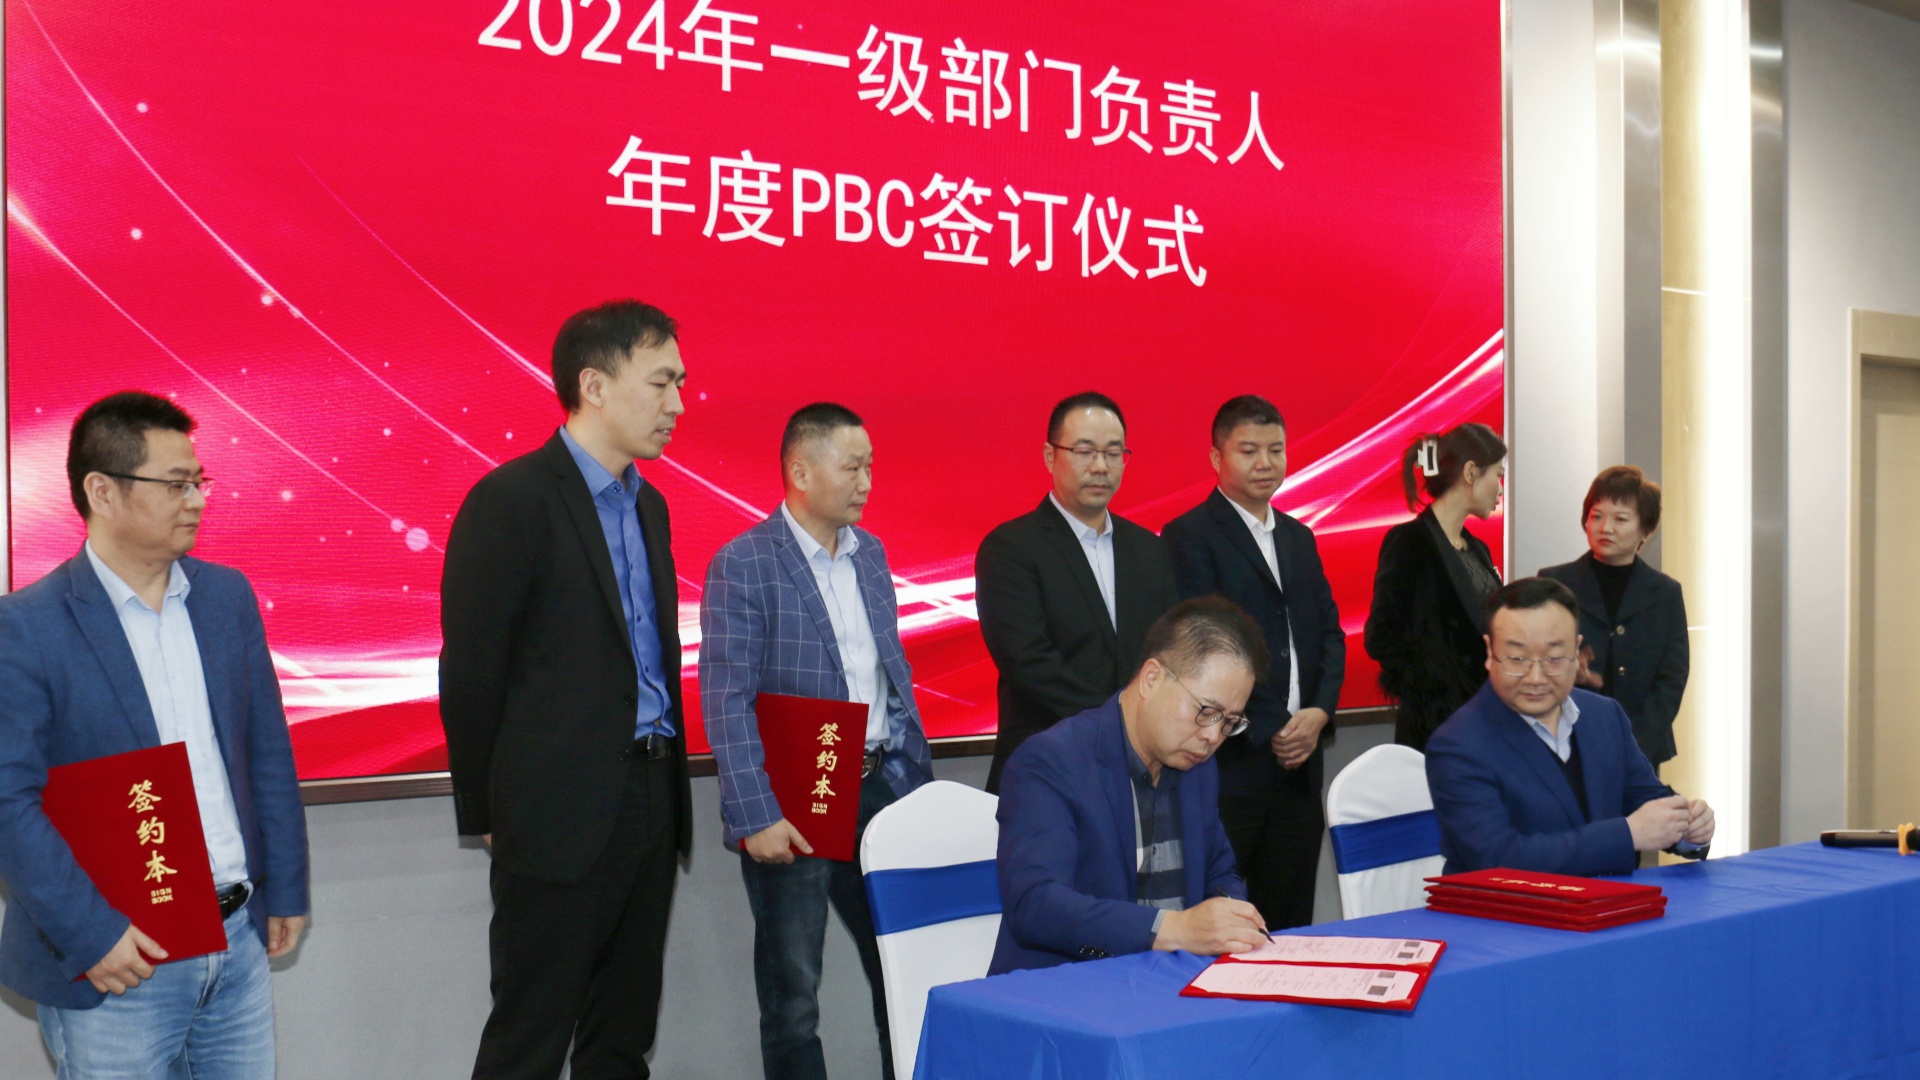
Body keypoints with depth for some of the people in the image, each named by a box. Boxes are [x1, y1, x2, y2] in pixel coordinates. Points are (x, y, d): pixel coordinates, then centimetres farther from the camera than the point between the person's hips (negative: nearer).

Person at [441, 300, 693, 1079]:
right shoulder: (511, 501, -11)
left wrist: (667, 788, 12)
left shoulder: (648, 505, 13)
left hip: (650, 806, 8)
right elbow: (470, 672, -10)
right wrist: (486, 814, -6)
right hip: (560, 818, -7)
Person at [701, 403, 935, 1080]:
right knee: (792, 995, 6)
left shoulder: (870, 553, 10)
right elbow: (726, 701, -15)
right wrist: (757, 816, -20)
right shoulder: (742, 564, -11)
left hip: (880, 789, 6)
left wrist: (918, 778, 11)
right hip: (790, 807, -6)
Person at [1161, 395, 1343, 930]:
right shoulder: (1189, 536, -5)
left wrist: (1319, 713, -2)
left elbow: (1330, 631, 15)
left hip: (1299, 764, 7)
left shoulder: (1299, 537, 18)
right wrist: (1270, 731, -12)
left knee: (1290, 925, 10)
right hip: (1231, 762, -7)